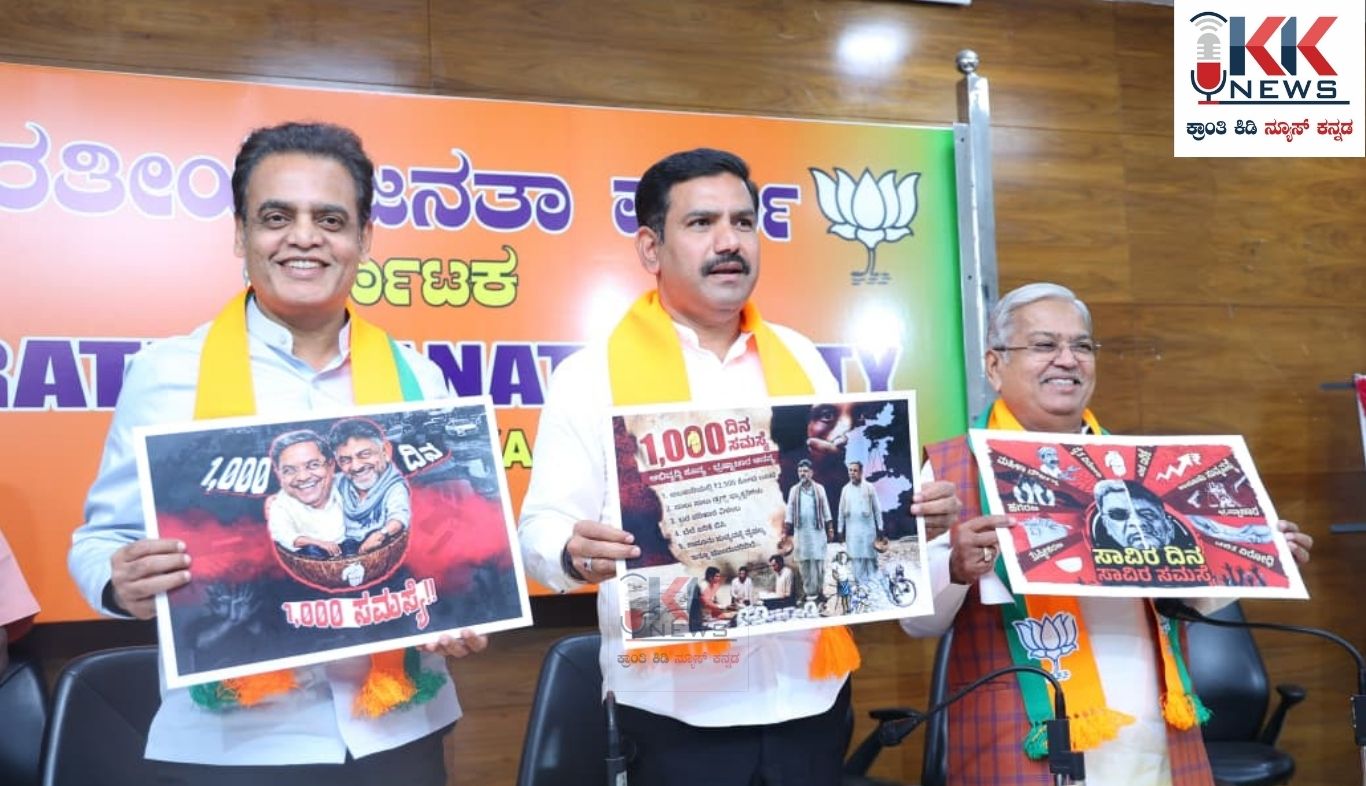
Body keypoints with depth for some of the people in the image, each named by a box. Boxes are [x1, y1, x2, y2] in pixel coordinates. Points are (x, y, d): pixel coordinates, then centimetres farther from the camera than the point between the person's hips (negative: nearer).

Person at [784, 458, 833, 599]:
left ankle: (818, 589, 3)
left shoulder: (819, 488, 7)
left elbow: (826, 508, 7)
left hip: (817, 530, -1)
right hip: (801, 531, 1)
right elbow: (790, 509, 7)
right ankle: (809, 591, 4)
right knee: (804, 561, -1)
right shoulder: (793, 490, 8)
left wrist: (830, 527, 4)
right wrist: (786, 527, 1)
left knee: (818, 560, -4)